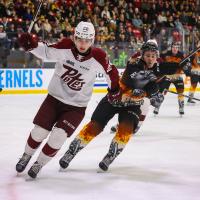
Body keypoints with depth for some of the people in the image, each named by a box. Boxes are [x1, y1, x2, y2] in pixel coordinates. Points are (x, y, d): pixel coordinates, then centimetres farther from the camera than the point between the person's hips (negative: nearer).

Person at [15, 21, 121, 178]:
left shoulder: (98, 57, -17)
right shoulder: (65, 47, -16)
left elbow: (111, 71, 0)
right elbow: (46, 51, -3)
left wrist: (114, 90, 9)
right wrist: (32, 45, -22)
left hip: (76, 106, -1)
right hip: (54, 98, 1)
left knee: (58, 137, -13)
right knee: (39, 131, 1)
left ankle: (39, 163, 12)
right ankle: (27, 155, 32)